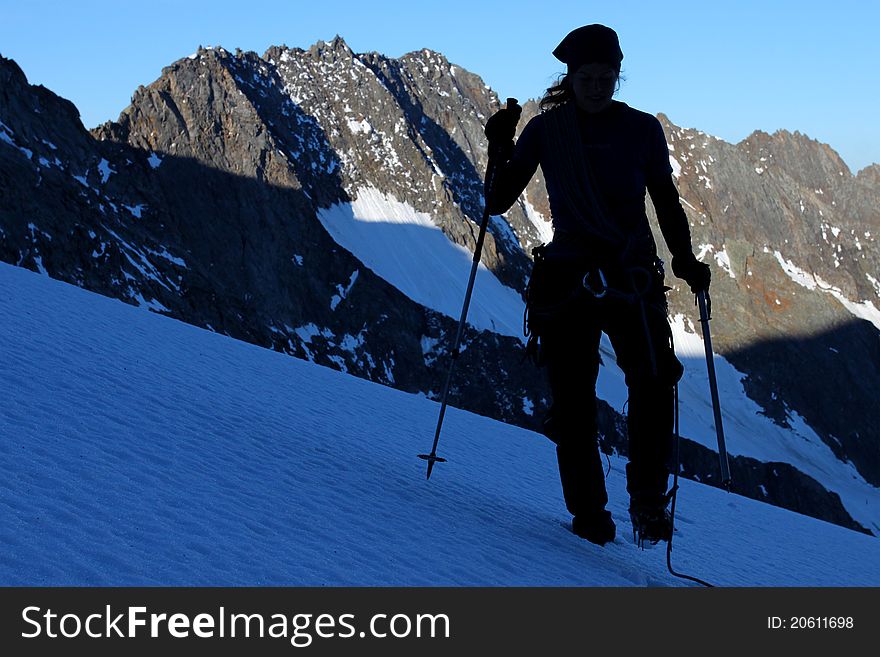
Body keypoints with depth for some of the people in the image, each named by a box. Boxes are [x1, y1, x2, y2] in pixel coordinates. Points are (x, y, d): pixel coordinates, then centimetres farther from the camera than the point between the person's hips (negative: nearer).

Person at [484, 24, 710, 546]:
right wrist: (501, 151, -13)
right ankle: (589, 516, 8)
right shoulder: (546, 129, 4)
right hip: (566, 278, 0)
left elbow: (667, 201, 12)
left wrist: (685, 258, -4)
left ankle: (649, 501, -7)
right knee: (574, 403, -3)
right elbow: (498, 202, 4)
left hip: (634, 277, 0)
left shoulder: (643, 129, 6)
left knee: (654, 384, -19)